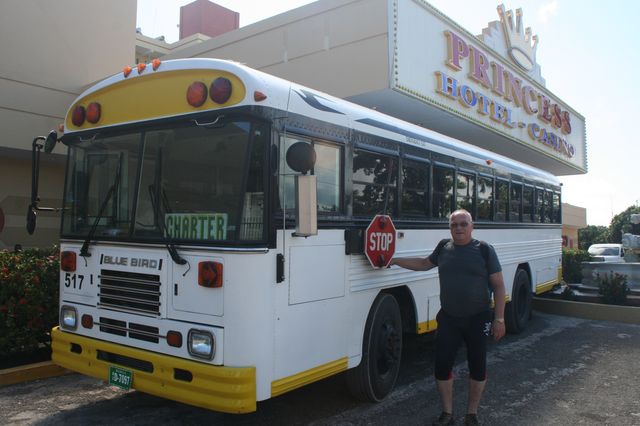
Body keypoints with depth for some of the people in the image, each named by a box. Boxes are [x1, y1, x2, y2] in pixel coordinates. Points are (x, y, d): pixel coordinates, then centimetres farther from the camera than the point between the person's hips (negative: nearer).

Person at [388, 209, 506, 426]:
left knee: (477, 367, 10)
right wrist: (395, 260, 16)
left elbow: (498, 286, -5)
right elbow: (424, 263, 22)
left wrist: (499, 319, -10)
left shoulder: (484, 250, -7)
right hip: (448, 318, 3)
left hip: (477, 319, -3)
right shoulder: (443, 248, 4)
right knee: (442, 365, 4)